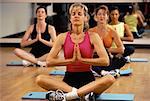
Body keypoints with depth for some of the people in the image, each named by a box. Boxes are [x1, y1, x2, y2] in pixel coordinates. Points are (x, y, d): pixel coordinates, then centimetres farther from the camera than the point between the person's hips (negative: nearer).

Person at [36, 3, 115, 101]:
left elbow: (105, 61, -12)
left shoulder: (93, 37, 0)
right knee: (40, 79, -25)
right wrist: (71, 60, -14)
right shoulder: (62, 37, 3)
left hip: (87, 78, -1)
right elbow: (49, 61, -5)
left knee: (110, 79, -33)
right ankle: (84, 93, -32)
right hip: (69, 78, 1)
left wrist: (82, 59, -16)